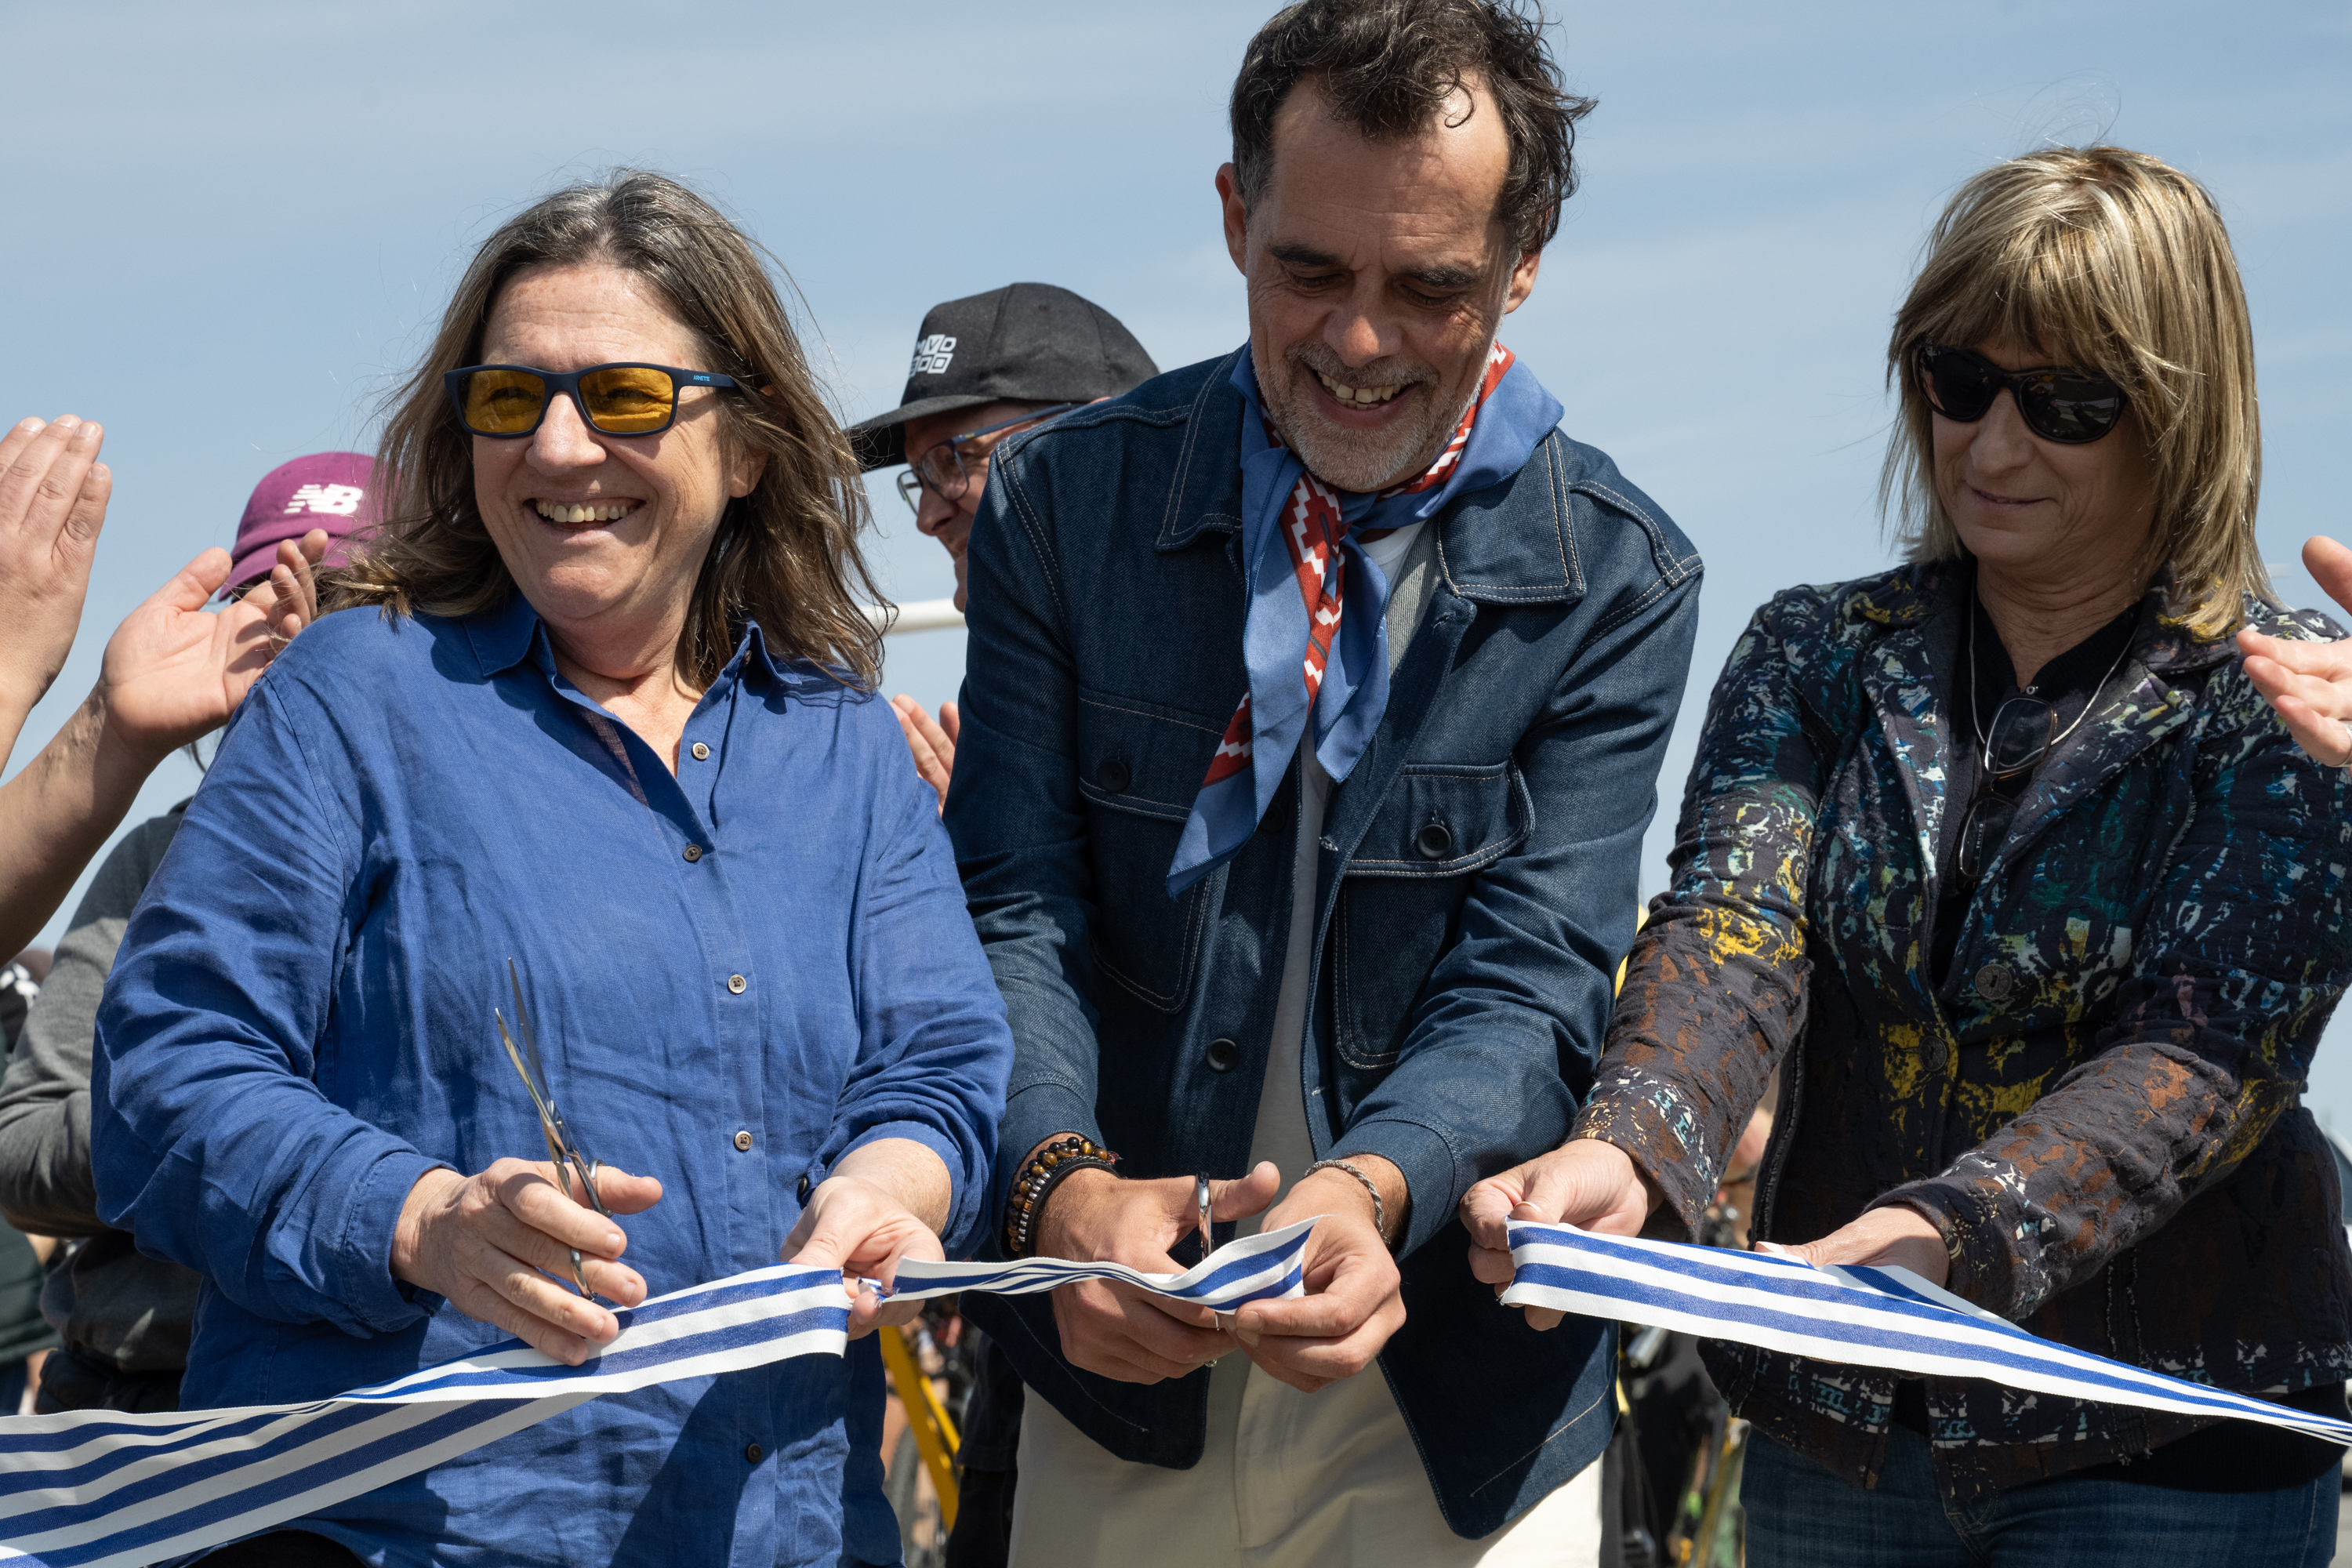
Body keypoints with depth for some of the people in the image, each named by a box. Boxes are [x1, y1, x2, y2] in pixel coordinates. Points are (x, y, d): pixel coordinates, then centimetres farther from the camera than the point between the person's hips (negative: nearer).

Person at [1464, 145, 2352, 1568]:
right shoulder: (1817, 656, 4)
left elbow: (2209, 1057, -18)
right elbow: (1732, 928, -12)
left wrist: (1958, 1230, -35)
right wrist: (1629, 1155, -33)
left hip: (2167, 1448, -3)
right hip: (1835, 1427, 3)